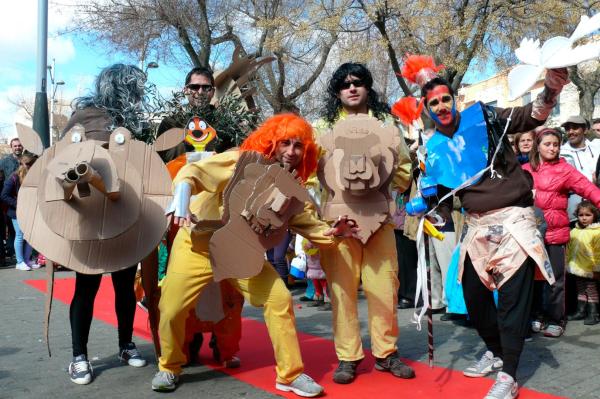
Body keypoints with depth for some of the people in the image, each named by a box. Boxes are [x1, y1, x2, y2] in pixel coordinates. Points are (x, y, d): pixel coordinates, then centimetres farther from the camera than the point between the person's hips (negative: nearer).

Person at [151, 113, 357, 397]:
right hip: (198, 244, -4)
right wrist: (182, 206, -44)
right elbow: (190, 173, -25)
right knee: (171, 309, -4)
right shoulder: (241, 161, -20)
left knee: (280, 299, -6)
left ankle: (290, 375, 8)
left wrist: (332, 231, -21)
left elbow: (303, 222, -2)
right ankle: (169, 367, 26)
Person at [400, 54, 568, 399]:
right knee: (473, 293, 12)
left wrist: (550, 91, -30)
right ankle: (495, 351, 35)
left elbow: (530, 117, -13)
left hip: (513, 217, -5)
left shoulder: (484, 117, -2)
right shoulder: (434, 148, 6)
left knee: (512, 295, -5)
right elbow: (441, 193, 13)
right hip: (476, 224, 5)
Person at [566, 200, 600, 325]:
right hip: (577, 268, 6)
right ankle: (581, 311, 26)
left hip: (590, 270, -6)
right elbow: (569, 249, 12)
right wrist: (567, 263, 11)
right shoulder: (574, 232, 7)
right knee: (580, 291, 16)